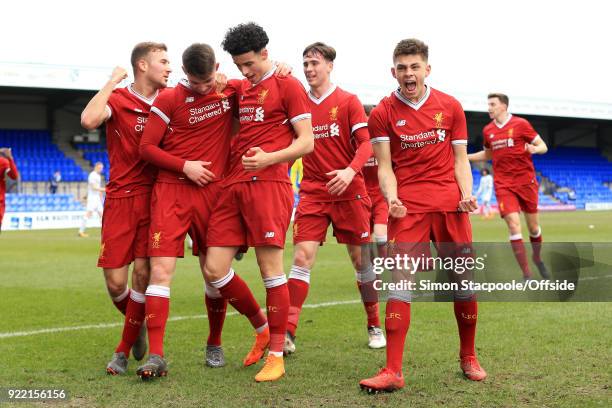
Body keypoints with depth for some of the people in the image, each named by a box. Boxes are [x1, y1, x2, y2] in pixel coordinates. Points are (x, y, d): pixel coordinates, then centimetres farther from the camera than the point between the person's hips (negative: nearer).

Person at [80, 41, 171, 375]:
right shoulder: (117, 98, -3)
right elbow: (88, 120, -24)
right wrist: (112, 82, -15)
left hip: (155, 195, 2)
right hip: (120, 197, -2)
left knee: (142, 271, -8)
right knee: (115, 281, -2)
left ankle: (124, 350, 8)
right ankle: (137, 325, 30)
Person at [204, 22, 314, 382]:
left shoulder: (287, 85, 0)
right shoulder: (241, 88, 20)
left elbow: (307, 142, -6)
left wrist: (269, 158, -21)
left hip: (269, 184, -7)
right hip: (233, 185, 7)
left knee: (271, 270, -5)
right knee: (214, 271, 1)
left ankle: (277, 356, 6)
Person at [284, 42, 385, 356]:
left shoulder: (348, 101, 0)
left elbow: (365, 144, -7)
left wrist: (350, 171, -25)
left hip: (348, 191, -2)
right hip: (312, 192, 2)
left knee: (360, 259, 5)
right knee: (302, 256, -11)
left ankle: (374, 326, 22)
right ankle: (287, 333, -12)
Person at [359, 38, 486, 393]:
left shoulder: (450, 107, 8)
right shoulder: (383, 113, 4)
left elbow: (460, 160, 10)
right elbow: (385, 166, 2)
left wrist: (467, 194, -6)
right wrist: (392, 199, -15)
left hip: (450, 203, 2)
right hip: (408, 204, -2)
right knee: (401, 281, -10)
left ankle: (469, 358, 23)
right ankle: (393, 371, -10)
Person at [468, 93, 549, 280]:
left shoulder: (521, 124, -4)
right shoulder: (487, 130, 8)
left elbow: (543, 146, -2)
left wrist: (534, 149, -25)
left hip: (526, 181, -1)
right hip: (503, 185, 1)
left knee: (533, 226, 9)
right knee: (514, 225, -13)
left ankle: (537, 258, 39)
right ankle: (526, 274, -7)